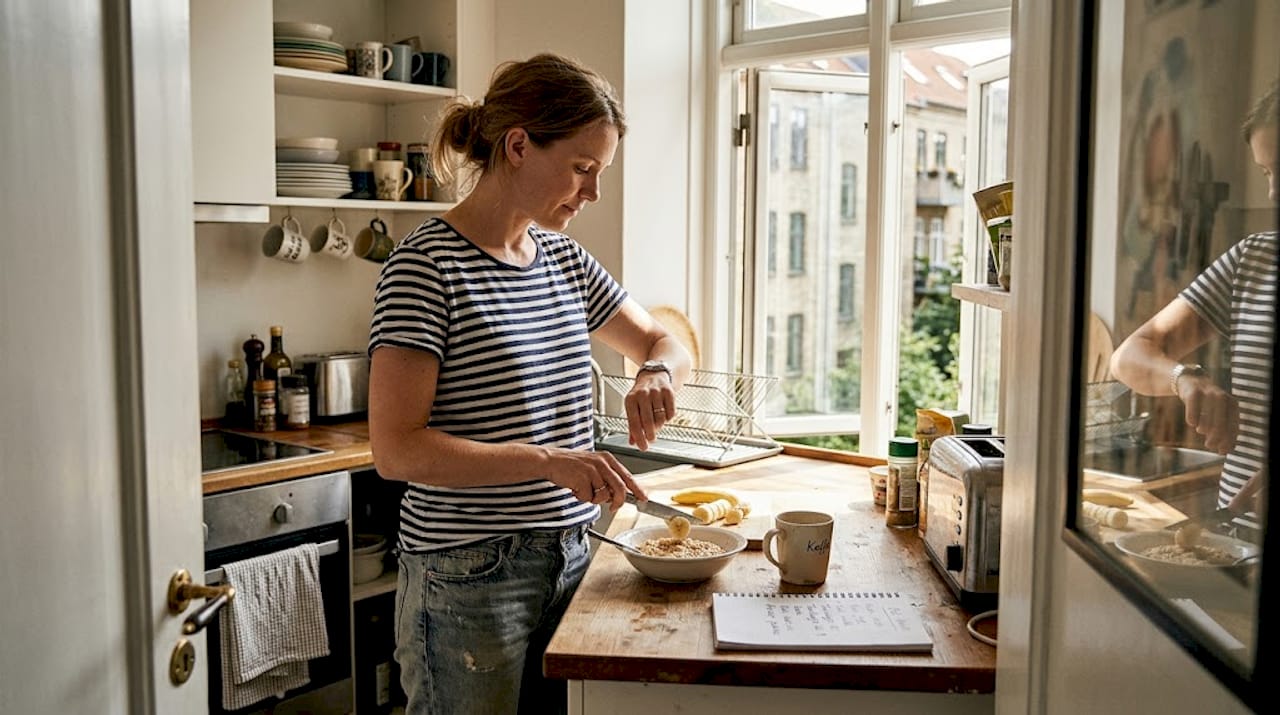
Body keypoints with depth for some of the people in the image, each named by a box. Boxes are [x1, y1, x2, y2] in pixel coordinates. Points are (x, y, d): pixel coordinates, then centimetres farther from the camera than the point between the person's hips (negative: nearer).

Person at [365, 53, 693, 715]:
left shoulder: (564, 259, 8)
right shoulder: (427, 265, -14)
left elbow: (665, 344, 19)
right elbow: (395, 450, -19)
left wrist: (656, 375, -5)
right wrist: (548, 460, -27)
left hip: (568, 558, 7)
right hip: (469, 577, -7)